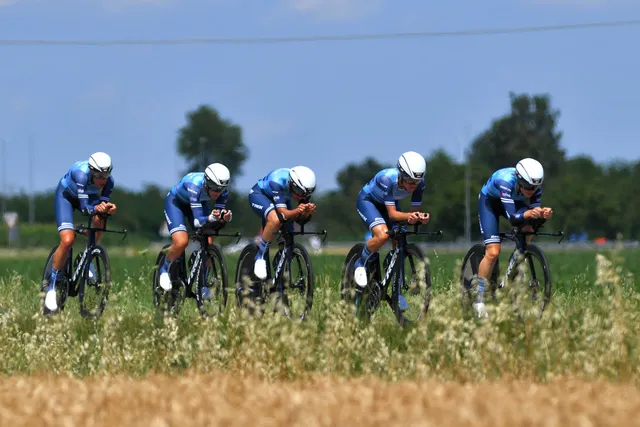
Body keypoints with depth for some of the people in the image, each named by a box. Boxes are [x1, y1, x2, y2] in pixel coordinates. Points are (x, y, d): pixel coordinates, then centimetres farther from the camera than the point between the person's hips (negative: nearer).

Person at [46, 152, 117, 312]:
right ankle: (52, 284, -7)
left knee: (99, 221, -30)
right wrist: (96, 208, -64)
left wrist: (108, 207, -49)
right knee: (67, 240, -22)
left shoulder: (108, 180, -28)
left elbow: (104, 200, -25)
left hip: (89, 196, 4)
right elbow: (84, 208, -43)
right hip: (66, 195, -4)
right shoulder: (81, 174, -40)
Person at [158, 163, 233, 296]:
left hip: (199, 203, 5)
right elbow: (197, 221, -42)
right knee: (181, 242, -26)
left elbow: (220, 212, -22)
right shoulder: (195, 185, -41)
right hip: (175, 202, -5)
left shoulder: (222, 188, -27)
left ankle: (202, 284, 5)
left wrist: (225, 216, -45)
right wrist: (210, 218, -62)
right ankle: (165, 269, 3)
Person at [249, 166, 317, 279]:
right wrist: (297, 211, -64)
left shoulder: (303, 187, -26)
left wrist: (308, 212, -46)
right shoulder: (278, 181, -42)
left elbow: (302, 217, -23)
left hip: (282, 199, 7)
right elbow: (283, 213, -44)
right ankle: (260, 258, -20)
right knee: (275, 220, -35)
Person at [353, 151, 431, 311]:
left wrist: (420, 217, -42)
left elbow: (415, 210, -19)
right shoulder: (387, 178, -39)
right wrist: (409, 216, -56)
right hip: (368, 200, -5)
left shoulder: (419, 182, -26)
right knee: (383, 235, -32)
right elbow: (392, 214, -37)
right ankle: (361, 263, -5)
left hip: (390, 202, 5)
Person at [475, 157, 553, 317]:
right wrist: (528, 214, -64)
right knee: (493, 252, -18)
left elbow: (534, 210, -27)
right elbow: (512, 218, -45)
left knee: (529, 230, -25)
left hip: (514, 201, 5)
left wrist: (542, 214, -50)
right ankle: (479, 299, -6)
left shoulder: (535, 186, -27)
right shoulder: (506, 181, -41)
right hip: (489, 201, -5)